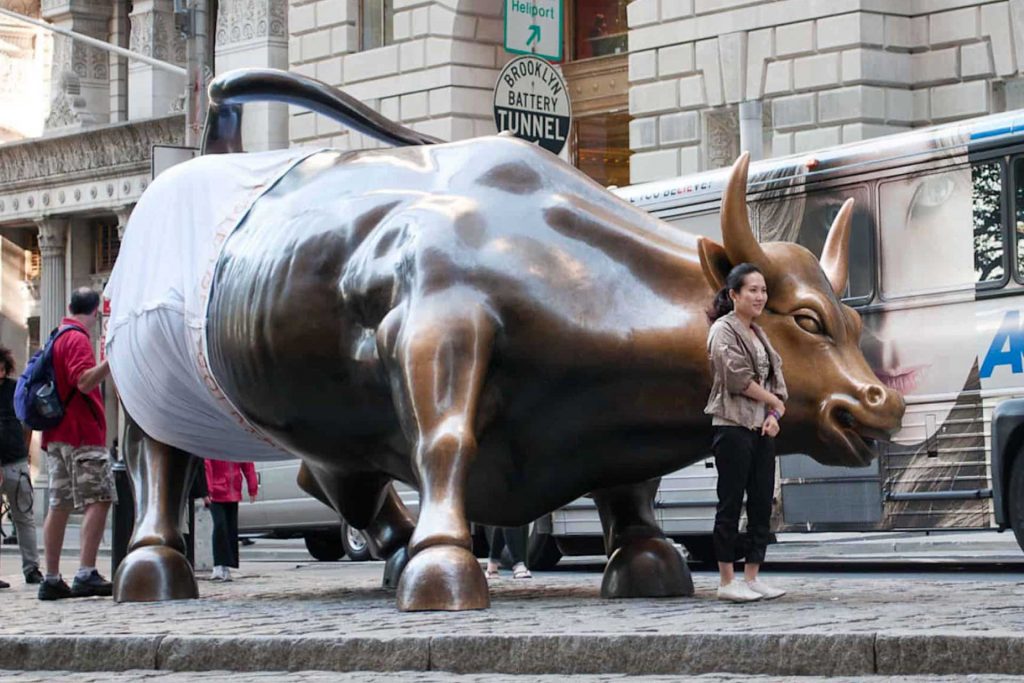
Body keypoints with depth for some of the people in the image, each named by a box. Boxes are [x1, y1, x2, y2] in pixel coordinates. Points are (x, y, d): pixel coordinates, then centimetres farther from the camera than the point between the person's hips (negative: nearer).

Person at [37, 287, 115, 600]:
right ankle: (86, 574, -21)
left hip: (56, 434, 9)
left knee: (59, 505, 9)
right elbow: (85, 382, -23)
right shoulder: (77, 340, -10)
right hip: (83, 434, -9)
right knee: (98, 500, -11)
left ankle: (51, 579, 8)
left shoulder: (57, 338, 18)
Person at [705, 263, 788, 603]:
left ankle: (752, 577, 11)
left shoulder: (758, 334, 17)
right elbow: (739, 378, -16)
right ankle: (727, 581, 0)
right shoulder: (723, 331, -7)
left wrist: (774, 415, -5)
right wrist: (775, 402, -6)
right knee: (731, 504, -4)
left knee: (762, 504, 6)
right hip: (733, 427, -8)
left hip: (763, 430, 8)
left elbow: (776, 376, 13)